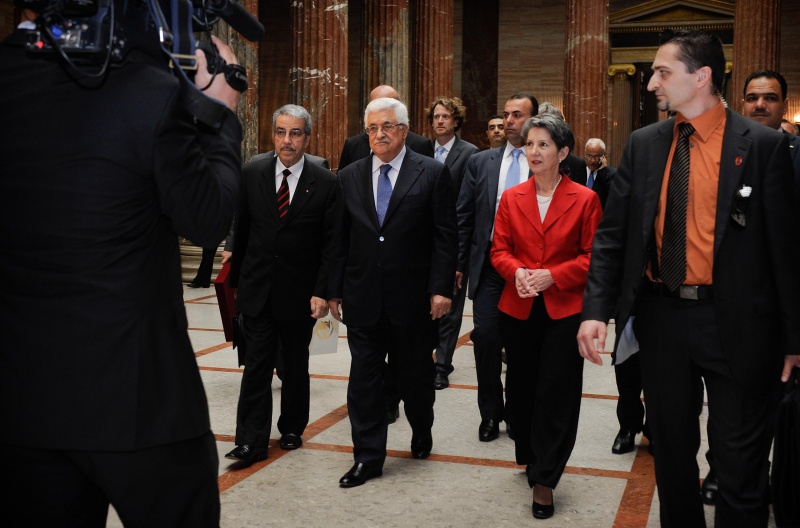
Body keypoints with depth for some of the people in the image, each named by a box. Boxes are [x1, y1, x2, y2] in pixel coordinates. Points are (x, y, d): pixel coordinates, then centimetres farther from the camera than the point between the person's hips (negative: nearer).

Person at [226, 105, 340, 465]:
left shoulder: (325, 184, -7)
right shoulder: (251, 174, -1)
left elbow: (329, 244, -6)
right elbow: (241, 230, 6)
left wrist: (322, 292, -11)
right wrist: (236, 280, 8)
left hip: (300, 292, -1)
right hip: (257, 289, 1)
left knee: (296, 365, 14)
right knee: (257, 365, 0)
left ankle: (292, 428, 31)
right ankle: (251, 441, 6)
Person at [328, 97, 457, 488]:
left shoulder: (432, 174, -3)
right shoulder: (349, 177, 7)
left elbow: (445, 236, -5)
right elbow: (340, 239, 8)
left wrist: (441, 288, -12)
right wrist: (334, 290, 6)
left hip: (413, 298, -2)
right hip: (363, 298, 2)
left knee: (415, 375, 13)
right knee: (364, 379, 4)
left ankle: (422, 434, 38)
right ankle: (368, 457, 15)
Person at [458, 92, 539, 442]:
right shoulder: (480, 163, 8)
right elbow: (463, 217, 8)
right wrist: (459, 264, 2)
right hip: (488, 265, 1)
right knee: (486, 338, -3)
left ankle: (516, 413, 25)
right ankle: (490, 413, 15)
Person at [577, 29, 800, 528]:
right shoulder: (643, 144, 5)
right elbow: (613, 232, 3)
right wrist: (596, 309, -8)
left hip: (734, 322, -4)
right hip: (661, 315, 4)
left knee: (740, 462, 6)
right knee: (671, 448, 17)